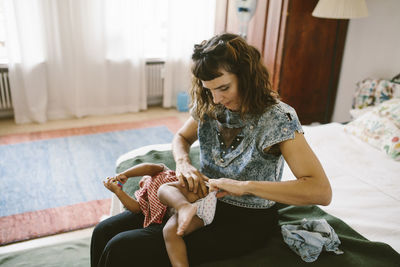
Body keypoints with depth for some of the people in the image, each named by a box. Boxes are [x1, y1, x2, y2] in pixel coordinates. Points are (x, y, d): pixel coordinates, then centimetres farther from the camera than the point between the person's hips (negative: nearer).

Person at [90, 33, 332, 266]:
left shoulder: (277, 117, -21)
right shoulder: (209, 106, -3)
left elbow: (322, 191, -27)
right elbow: (182, 137, 15)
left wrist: (245, 186, -33)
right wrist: (183, 163, -9)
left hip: (247, 222, -5)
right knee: (106, 231, -6)